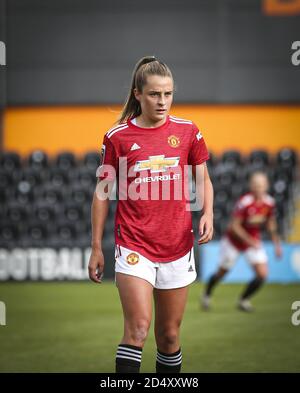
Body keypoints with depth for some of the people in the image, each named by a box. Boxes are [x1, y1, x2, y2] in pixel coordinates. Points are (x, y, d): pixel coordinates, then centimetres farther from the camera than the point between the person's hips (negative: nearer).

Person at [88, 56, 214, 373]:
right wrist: (96, 248, 4)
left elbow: (203, 180, 14)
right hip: (133, 248, -3)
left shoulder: (187, 131, 3)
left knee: (169, 334, 10)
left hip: (177, 248, 3)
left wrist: (207, 215, -6)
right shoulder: (117, 137, -2)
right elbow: (102, 192, 5)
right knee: (138, 326, -18)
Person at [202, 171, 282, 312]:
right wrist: (250, 241, -31)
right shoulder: (244, 202, -29)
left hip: (254, 241, 4)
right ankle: (207, 294, 40)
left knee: (262, 274, -8)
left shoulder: (269, 202, -11)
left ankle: (243, 300, 13)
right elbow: (235, 226, -25)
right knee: (222, 272, 11)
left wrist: (276, 243, 5)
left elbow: (270, 222, 8)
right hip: (234, 241, -4)